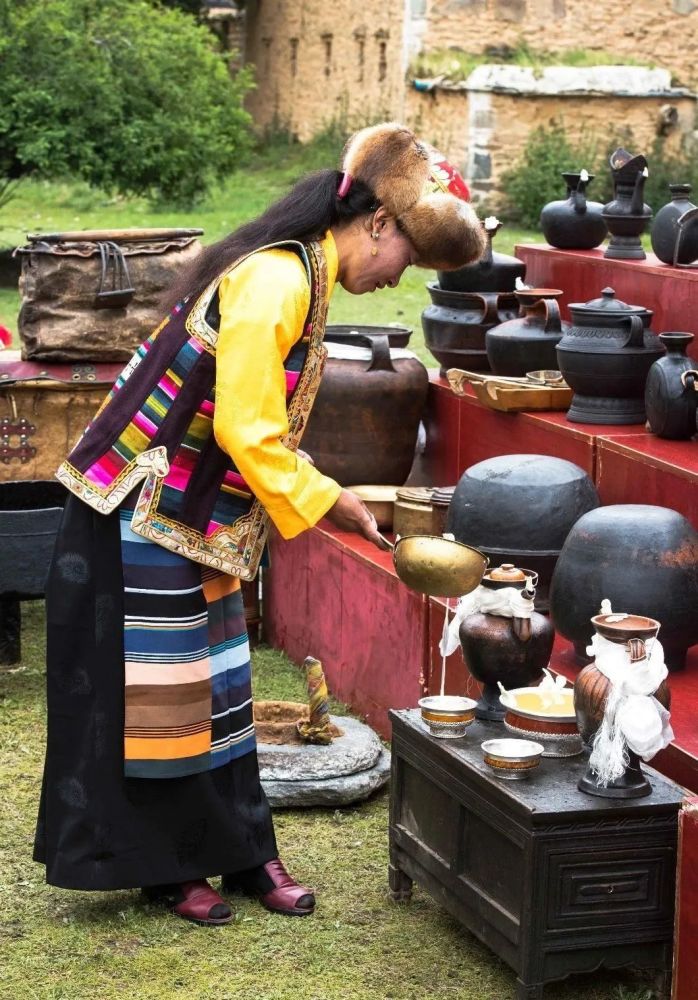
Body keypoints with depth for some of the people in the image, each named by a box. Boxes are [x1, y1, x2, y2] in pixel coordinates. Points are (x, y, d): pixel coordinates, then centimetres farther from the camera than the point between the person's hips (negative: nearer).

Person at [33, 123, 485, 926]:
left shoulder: (302, 276, 10)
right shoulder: (276, 280, -22)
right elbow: (247, 431, -24)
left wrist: (325, 496, 9)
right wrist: (329, 502, -13)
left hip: (192, 513, 10)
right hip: (144, 507, -10)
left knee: (215, 682, 14)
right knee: (155, 687, 1)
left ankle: (242, 851, 22)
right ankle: (166, 867, 13)